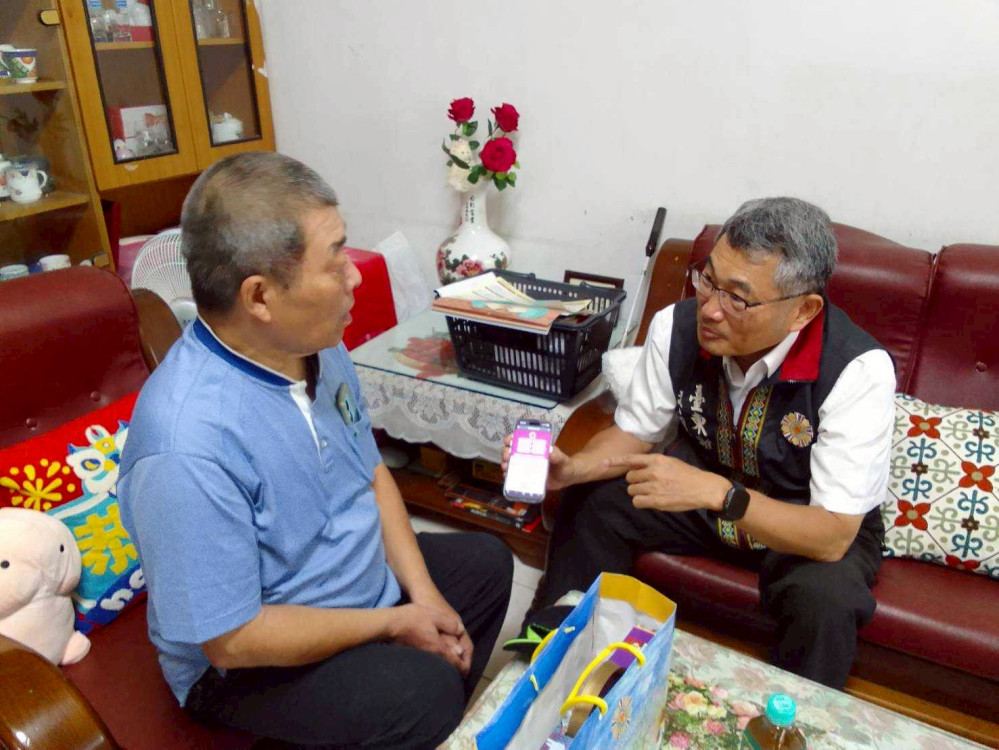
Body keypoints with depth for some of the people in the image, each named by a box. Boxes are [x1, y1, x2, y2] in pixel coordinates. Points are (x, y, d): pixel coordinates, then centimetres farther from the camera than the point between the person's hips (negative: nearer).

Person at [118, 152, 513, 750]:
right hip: (244, 664, -8)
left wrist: (423, 592, -6)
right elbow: (231, 639, -27)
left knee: (488, 563, 16)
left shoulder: (320, 346, -9)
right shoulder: (187, 443, -34)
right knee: (422, 690, -28)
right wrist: (394, 623, -18)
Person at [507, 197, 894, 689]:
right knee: (590, 500, -13)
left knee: (825, 599, -33)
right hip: (703, 482, 4)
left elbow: (833, 535, -30)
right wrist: (572, 468, -25)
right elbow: (635, 432, -5)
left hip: (812, 525, -3)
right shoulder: (676, 326, -19)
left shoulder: (858, 370, -30)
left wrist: (718, 494, -43)